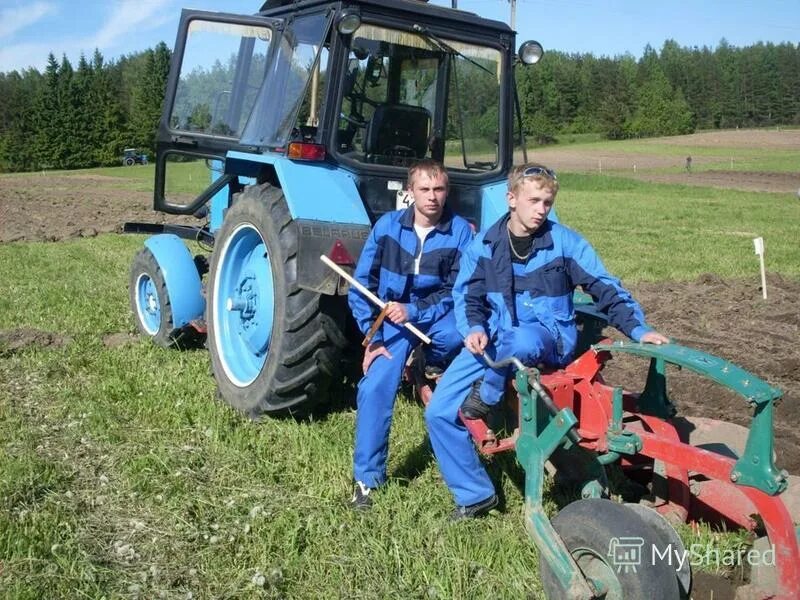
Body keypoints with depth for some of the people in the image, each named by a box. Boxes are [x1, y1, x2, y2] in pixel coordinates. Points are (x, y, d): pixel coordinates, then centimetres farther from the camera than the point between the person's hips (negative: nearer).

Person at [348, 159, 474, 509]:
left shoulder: (460, 231, -9)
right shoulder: (387, 226, -5)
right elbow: (361, 285, -3)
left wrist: (414, 312, -24)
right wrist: (372, 338, -9)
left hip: (436, 314, -1)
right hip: (392, 319, 1)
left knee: (457, 333, -37)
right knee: (375, 388, -15)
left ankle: (430, 362, 3)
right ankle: (367, 478, 3)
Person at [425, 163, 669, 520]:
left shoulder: (564, 242, -6)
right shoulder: (484, 245, 1)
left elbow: (607, 289, -3)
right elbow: (466, 296, 8)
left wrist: (638, 330, -16)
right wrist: (474, 329, -13)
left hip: (550, 340, -3)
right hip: (493, 340, 3)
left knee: (521, 341, -43)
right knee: (439, 413, -8)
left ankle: (485, 397, -11)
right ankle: (475, 495, 9)